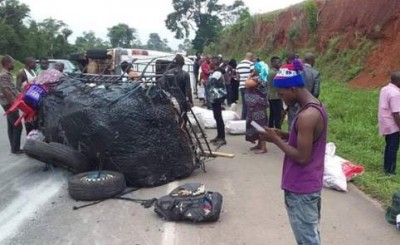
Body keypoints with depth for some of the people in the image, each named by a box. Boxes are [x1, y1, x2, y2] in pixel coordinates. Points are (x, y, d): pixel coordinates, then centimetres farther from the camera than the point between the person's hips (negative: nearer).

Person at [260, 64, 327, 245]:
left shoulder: (307, 116, -26)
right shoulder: (316, 107, 6)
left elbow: (302, 157, -25)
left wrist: (276, 140, -15)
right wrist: (283, 135, 4)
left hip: (300, 189, -10)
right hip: (309, 184, 10)